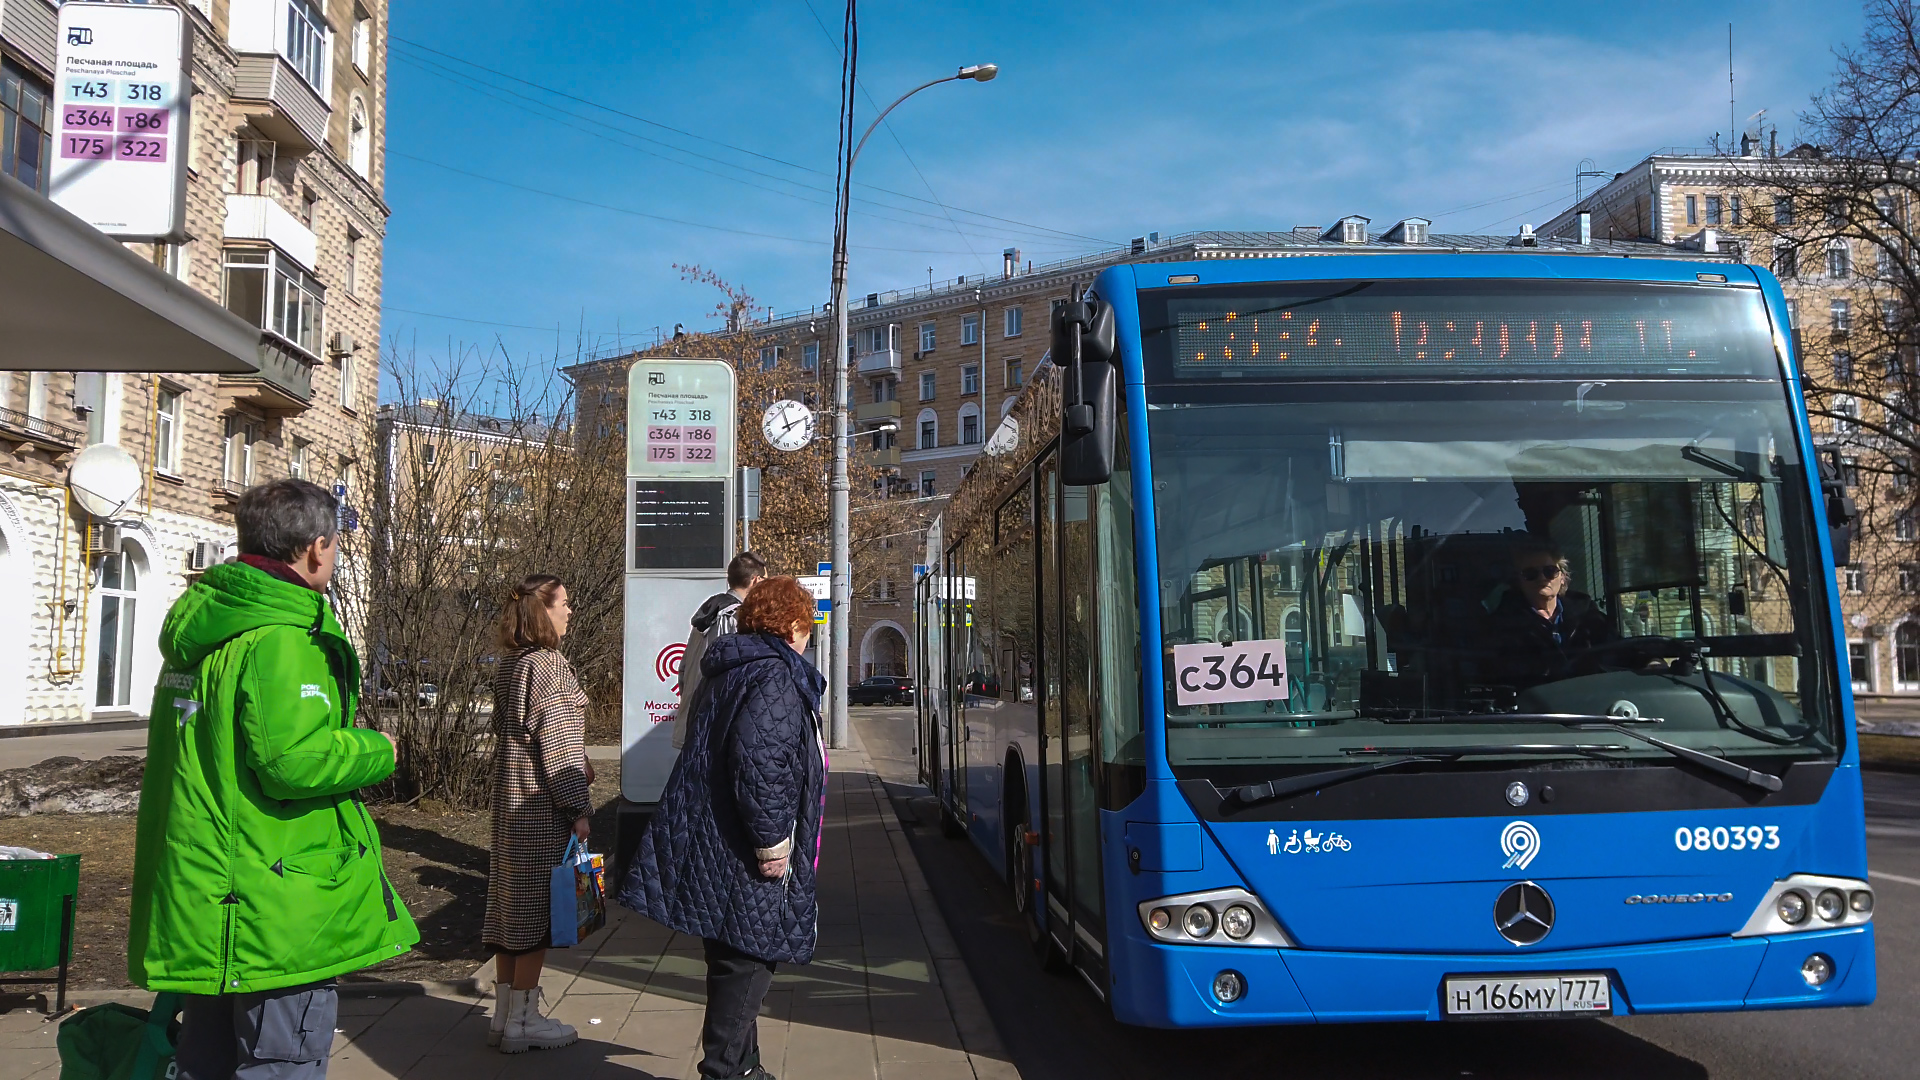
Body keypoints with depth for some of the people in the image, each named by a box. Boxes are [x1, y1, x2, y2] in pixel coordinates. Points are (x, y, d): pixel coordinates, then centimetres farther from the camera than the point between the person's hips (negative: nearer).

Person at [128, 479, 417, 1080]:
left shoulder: (197, 629, 13)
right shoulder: (281, 637, -19)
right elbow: (293, 760, -27)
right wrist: (378, 752, -10)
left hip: (201, 898, 10)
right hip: (278, 913, -10)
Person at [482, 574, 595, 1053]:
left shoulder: (509, 664, 10)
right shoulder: (548, 665, -16)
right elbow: (556, 742, -18)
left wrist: (576, 766, 20)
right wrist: (579, 808, -14)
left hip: (510, 799, 9)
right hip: (541, 804, -9)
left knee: (512, 904, 13)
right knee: (538, 908, 0)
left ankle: (505, 1013, 21)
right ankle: (523, 1021, 7)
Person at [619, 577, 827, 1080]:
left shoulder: (734, 670, 17)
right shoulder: (774, 676, -16)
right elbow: (759, 764, -26)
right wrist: (772, 840, -20)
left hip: (716, 844, 11)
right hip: (745, 853, -11)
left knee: (738, 961, 19)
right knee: (745, 960, -3)